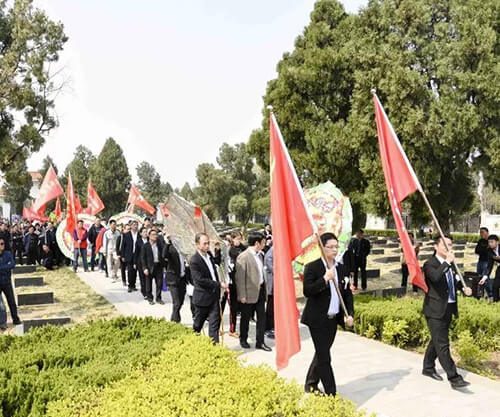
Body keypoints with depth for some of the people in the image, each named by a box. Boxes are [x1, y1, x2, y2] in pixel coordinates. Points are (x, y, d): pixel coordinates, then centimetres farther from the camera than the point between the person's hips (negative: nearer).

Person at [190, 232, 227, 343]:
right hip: (202, 297, -6)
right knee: (198, 324, 13)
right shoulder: (194, 261, -18)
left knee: (214, 323, 0)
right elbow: (200, 280, -21)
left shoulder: (209, 255, 7)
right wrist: (219, 284, -19)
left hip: (214, 295, 6)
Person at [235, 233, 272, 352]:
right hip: (249, 292, -7)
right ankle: (243, 340, 28)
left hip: (260, 290, 7)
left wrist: (264, 289, 12)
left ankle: (260, 342, 17)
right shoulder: (243, 257, -16)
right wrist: (242, 296, -17)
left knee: (262, 316, 8)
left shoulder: (260, 255, 8)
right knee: (246, 317, 10)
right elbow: (240, 278, -16)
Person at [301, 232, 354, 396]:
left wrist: (350, 314, -1)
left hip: (333, 319, 6)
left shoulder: (342, 269, 7)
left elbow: (347, 293, 10)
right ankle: (331, 393, 5)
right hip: (317, 319, -6)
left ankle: (311, 384, 35)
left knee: (321, 353, 18)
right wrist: (325, 279, -27)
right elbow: (307, 291, -19)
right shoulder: (312, 267, -11)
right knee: (324, 357, -3)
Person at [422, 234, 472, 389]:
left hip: (448, 309, 9)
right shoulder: (430, 264, -14)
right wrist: (447, 262, -33)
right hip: (435, 311, -9)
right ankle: (454, 378, -6)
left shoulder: (451, 264, 11)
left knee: (437, 341, 20)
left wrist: (464, 288, 8)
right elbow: (435, 277, -36)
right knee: (442, 345, -8)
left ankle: (428, 368, 35)